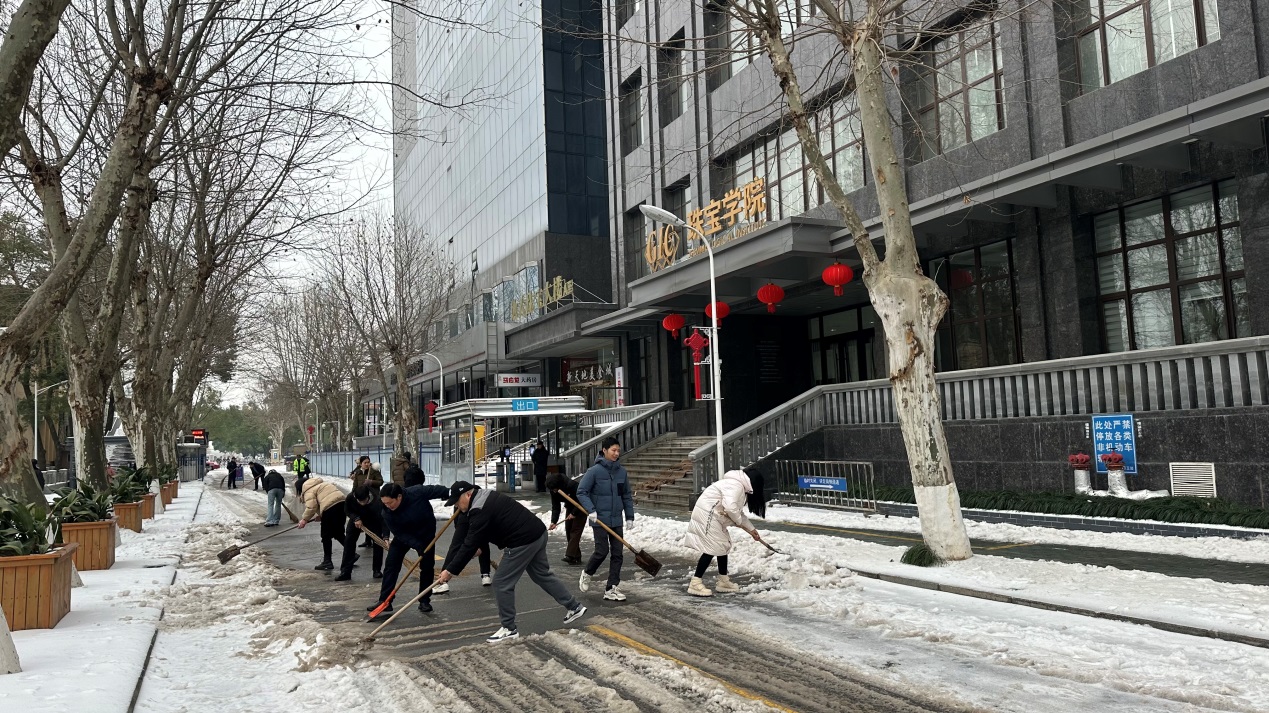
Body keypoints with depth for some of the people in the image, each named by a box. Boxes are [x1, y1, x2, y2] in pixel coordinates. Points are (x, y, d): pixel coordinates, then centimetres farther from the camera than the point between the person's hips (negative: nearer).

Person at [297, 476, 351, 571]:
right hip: (342, 503, 9)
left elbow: (311, 507, -11)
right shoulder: (322, 483, 30)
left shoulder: (308, 491, 3)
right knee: (338, 533, 20)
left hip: (330, 508, -8)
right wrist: (320, 515, 24)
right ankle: (351, 554, 12)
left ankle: (327, 562, 14)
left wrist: (305, 519, 3)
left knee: (326, 536, 7)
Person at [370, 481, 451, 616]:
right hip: (403, 535, 1)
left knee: (427, 567, -2)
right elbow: (400, 534, -24)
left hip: (425, 533, -1)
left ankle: (424, 601, 11)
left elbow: (437, 490, -21)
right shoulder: (387, 513, -27)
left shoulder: (417, 492, -35)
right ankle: (384, 601, -1)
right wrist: (418, 546, -33)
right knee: (391, 565, -7)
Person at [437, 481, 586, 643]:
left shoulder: (480, 510, -19)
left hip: (523, 541, -11)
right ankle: (574, 606, 34)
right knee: (542, 574, 24)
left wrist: (451, 571, -13)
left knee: (502, 583, 0)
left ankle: (509, 629, 11)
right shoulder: (485, 499, 13)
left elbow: (470, 544, -20)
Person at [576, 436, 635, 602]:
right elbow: (581, 492, -9)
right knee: (602, 551, -5)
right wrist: (591, 510, -20)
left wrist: (630, 516, 10)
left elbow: (627, 495, 13)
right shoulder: (595, 470, -10)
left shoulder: (622, 471, 5)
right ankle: (587, 574, 23)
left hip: (616, 520, 5)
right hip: (600, 519, -5)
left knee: (617, 554, 3)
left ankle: (611, 589, 11)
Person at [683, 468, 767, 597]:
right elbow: (730, 507, -30)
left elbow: (739, 512, 25)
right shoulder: (736, 485, -18)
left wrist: (751, 529, 26)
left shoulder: (741, 488, 17)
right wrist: (739, 521, -12)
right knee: (712, 548, -13)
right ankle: (695, 584, -11)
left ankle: (723, 581, 23)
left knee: (723, 545, 15)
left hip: (713, 517, 11)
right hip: (706, 515, -11)